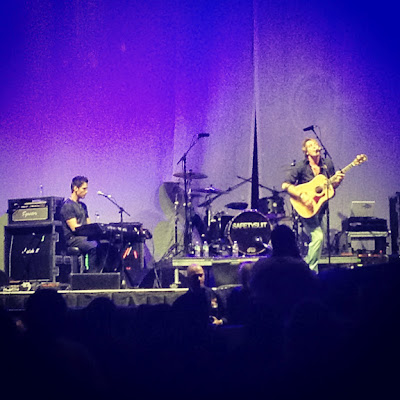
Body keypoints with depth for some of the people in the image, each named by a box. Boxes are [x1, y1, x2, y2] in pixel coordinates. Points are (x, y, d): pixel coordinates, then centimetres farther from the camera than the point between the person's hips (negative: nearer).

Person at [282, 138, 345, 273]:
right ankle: (311, 271, -8)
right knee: (318, 237, -20)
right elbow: (285, 185, -14)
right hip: (307, 209, -6)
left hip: (321, 208, 6)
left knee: (320, 239, 8)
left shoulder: (328, 164, 5)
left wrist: (337, 181, -9)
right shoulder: (301, 167, -10)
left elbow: (332, 185, 14)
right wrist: (302, 196, -25)